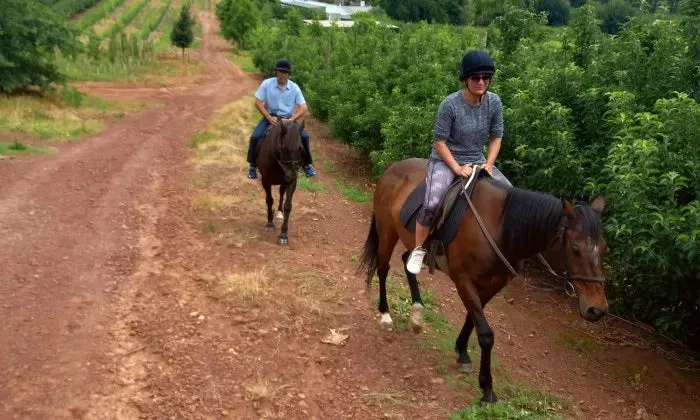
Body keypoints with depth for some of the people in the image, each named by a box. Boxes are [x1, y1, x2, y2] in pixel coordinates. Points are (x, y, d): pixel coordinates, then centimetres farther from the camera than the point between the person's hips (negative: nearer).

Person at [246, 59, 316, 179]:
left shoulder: (294, 87, -8)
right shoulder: (267, 84, -11)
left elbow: (303, 108, -9)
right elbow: (258, 103, -8)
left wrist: (290, 120, -22)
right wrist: (269, 118, -19)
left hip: (288, 118, 1)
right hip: (271, 116, 0)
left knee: (304, 136, -19)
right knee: (255, 137, -21)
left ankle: (306, 164, 4)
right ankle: (253, 166, 1)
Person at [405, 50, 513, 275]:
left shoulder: (494, 102, -7)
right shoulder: (450, 104, -20)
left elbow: (496, 137, 3)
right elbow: (439, 141, -14)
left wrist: (488, 164, -10)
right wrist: (457, 168, -21)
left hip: (477, 160, 5)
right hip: (446, 160, -5)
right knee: (432, 203, -30)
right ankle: (418, 250, -7)